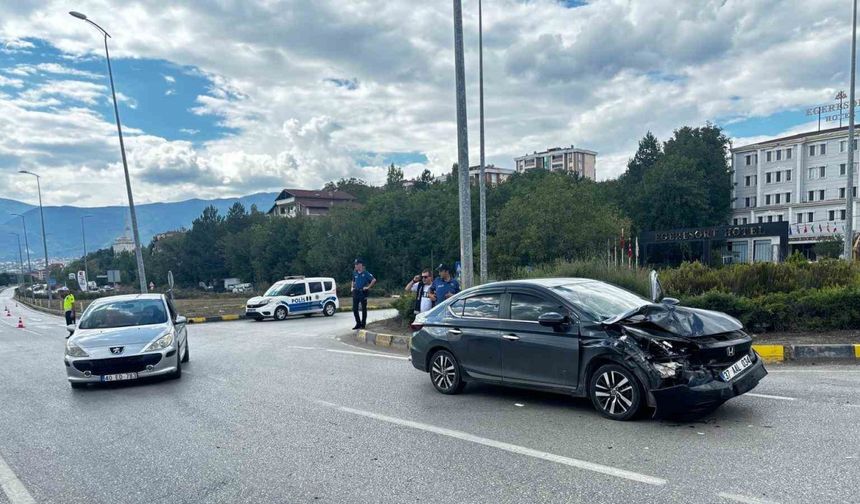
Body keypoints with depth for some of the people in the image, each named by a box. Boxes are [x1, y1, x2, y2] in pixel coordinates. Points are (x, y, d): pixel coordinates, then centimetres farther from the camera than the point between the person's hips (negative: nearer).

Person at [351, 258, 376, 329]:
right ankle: (358, 323, 17)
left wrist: (368, 287, -16)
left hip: (363, 293, -6)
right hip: (356, 292, 6)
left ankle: (363, 324, 11)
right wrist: (352, 287, 13)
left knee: (364, 309, 3)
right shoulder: (354, 273, 9)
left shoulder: (366, 273, -10)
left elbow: (374, 280, -15)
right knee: (354, 309, 5)